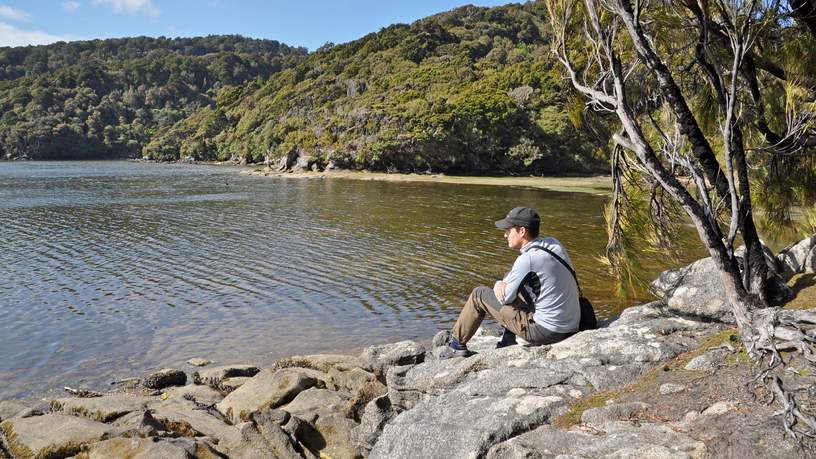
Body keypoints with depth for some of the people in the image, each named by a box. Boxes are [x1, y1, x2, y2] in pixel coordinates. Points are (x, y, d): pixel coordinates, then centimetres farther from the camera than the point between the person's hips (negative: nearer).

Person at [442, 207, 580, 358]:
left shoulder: (528, 259, -21)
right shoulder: (554, 243, 3)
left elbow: (505, 298, -10)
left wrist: (499, 285, 11)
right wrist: (505, 283, -1)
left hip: (545, 331, -8)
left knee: (479, 294, 3)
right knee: (510, 278, 24)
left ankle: (457, 345, 19)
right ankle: (508, 342, 26)